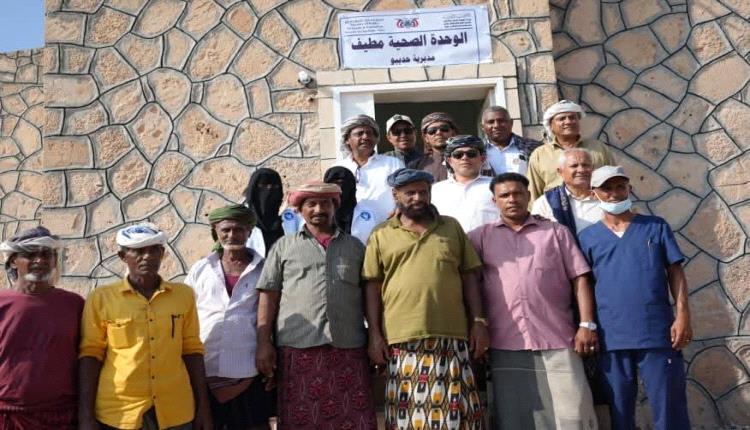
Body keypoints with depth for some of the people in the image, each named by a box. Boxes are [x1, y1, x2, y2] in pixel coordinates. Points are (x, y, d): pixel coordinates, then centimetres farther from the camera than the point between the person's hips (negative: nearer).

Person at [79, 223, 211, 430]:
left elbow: (192, 351, 4)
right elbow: (90, 354, -2)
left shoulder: (184, 294, 1)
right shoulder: (101, 298, -4)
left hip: (175, 413, 2)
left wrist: (203, 408, 3)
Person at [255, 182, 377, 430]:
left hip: (349, 349, 1)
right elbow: (269, 297, 6)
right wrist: (264, 344, -2)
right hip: (297, 348, -1)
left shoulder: (355, 246, 15)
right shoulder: (284, 246, 11)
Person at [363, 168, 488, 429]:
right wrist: (374, 335, -1)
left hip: (452, 337, 1)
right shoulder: (381, 236, 8)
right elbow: (373, 288, 6)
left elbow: (469, 279, 12)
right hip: (402, 340, -1)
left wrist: (479, 322, 3)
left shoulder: (452, 227, 12)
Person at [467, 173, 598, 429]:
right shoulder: (480, 237, 9)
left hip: (558, 341, 0)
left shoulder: (556, 232, 11)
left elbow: (580, 279, 7)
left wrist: (587, 325, -2)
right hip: (506, 346, 0)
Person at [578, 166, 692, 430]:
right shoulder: (588, 237, 6)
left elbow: (675, 273, 5)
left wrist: (682, 316, -5)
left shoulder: (656, 227, 6)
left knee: (669, 408, 5)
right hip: (611, 337, 1)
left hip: (658, 332, 0)